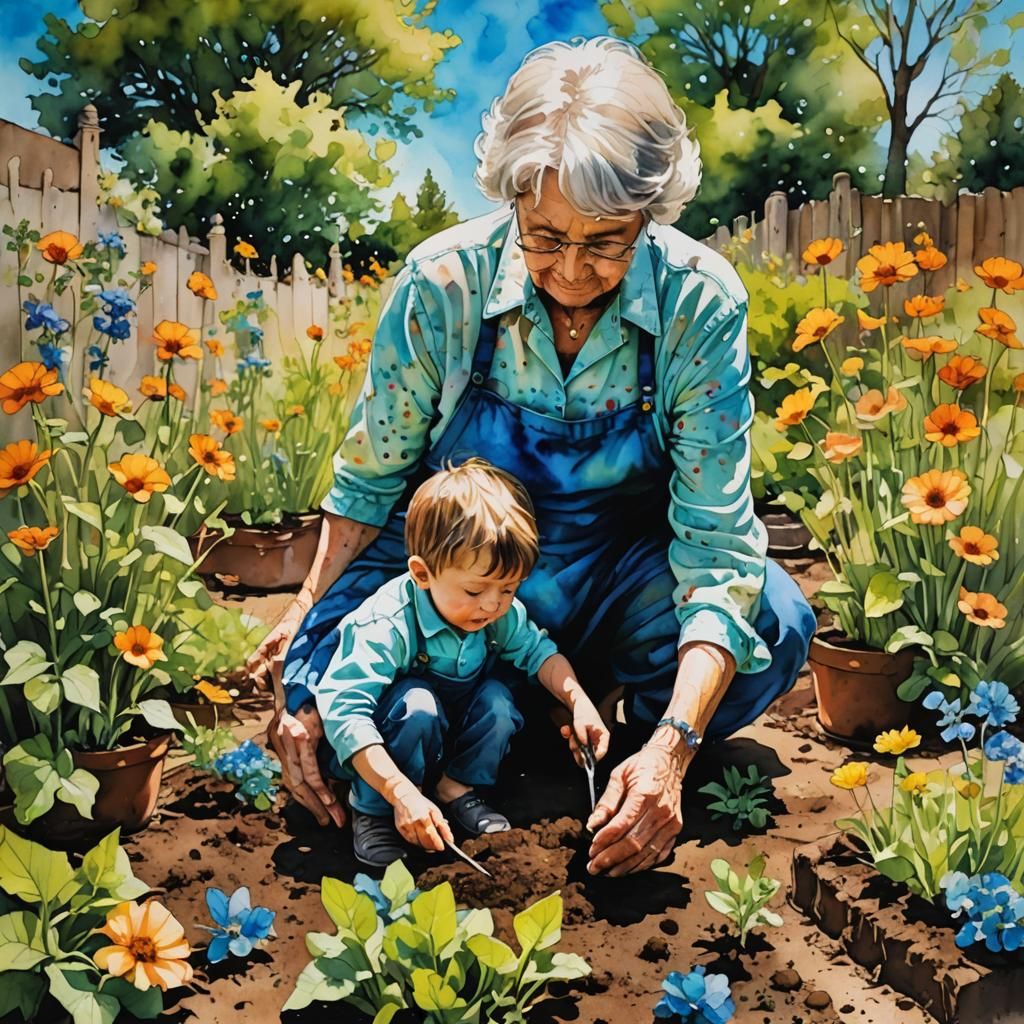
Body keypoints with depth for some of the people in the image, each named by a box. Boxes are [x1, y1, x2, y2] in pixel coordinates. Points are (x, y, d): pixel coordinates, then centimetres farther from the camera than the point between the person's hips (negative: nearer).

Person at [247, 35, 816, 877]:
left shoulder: (700, 303, -22)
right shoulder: (443, 281, -20)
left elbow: (717, 532, -24)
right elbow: (369, 480, -6)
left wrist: (670, 750, -37)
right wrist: (308, 623, -16)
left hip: (622, 570, 0)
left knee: (776, 626, -30)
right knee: (322, 680, -26)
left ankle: (636, 743, 3)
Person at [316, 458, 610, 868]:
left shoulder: (503, 613, -15)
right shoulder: (386, 626, -36)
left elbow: (537, 650, 3)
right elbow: (343, 710, -41)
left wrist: (578, 700, -16)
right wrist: (402, 793, -46)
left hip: (451, 722, 6)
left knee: (497, 699, -20)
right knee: (417, 704, -35)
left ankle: (458, 788, -1)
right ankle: (373, 809, -15)